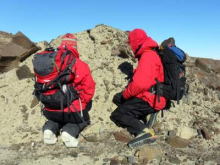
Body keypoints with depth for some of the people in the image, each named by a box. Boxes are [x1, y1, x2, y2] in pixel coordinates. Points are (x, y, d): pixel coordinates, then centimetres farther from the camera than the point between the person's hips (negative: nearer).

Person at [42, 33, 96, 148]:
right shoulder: (81, 65, -12)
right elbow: (89, 90, -10)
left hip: (50, 111, 4)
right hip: (72, 111, -4)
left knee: (56, 118, 39)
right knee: (84, 118, 29)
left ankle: (50, 128, 5)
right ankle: (70, 131, -3)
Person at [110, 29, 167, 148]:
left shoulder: (147, 57, -20)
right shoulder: (148, 54, 12)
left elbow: (140, 84, -30)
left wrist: (126, 94, -13)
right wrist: (127, 93, 10)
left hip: (149, 100, -10)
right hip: (147, 95, 10)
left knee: (117, 115, -7)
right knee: (117, 98, 18)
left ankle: (144, 131, -22)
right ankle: (146, 115, 3)